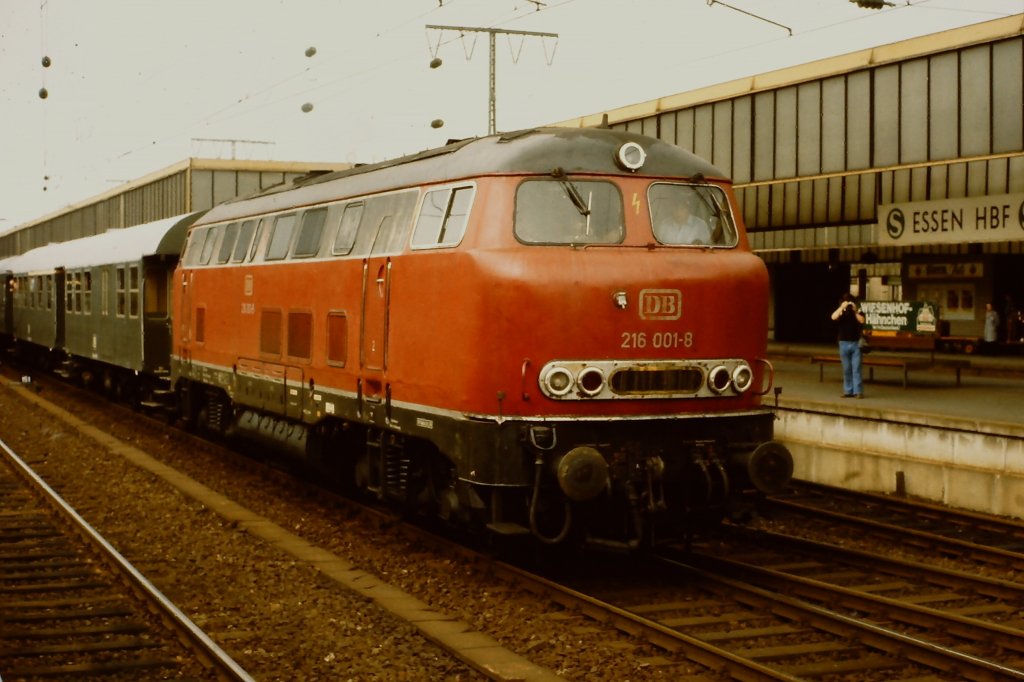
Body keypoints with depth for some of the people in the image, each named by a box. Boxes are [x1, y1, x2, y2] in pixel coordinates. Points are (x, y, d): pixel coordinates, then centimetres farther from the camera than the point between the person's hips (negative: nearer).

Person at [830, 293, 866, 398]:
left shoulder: (858, 313, 4)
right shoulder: (841, 313, 4)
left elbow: (861, 321, -15)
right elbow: (833, 317, -17)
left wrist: (855, 311, -16)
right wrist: (842, 307, -19)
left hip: (856, 343, -1)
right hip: (844, 343, 2)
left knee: (856, 368, -6)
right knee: (846, 369, 6)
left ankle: (858, 391, -7)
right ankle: (848, 391, 11)